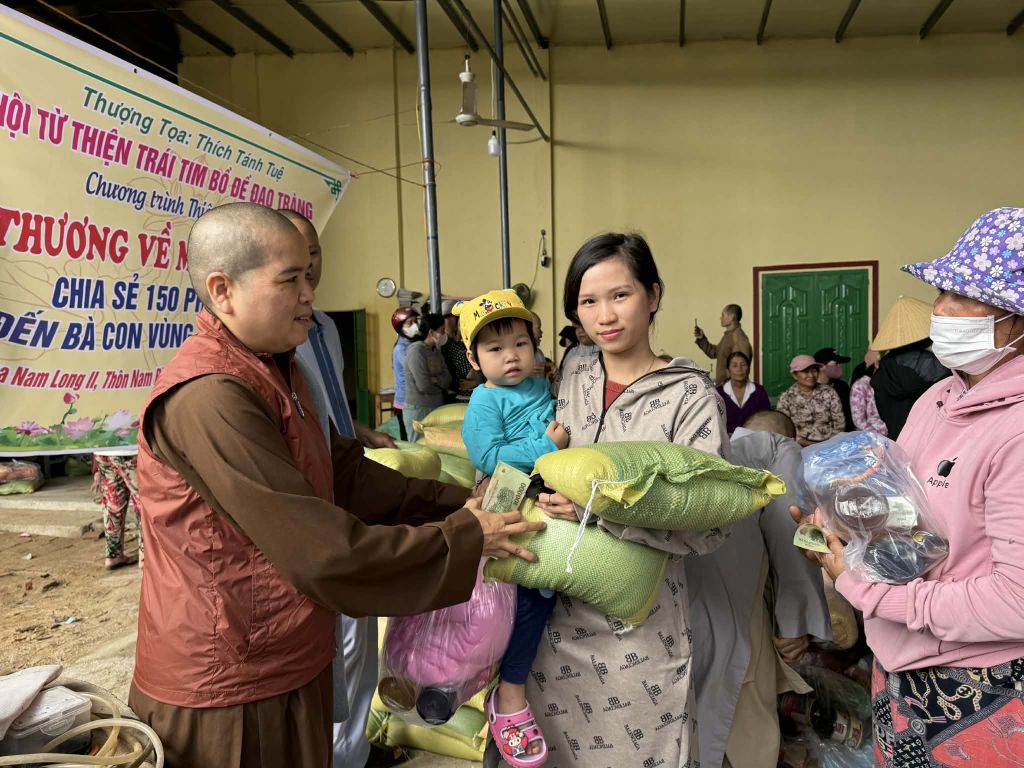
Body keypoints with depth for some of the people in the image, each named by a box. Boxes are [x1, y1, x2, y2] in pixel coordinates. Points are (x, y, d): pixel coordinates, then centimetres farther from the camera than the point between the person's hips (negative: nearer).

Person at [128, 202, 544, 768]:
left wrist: (456, 503, -5)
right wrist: (465, 536, -20)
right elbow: (325, 552, -29)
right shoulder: (209, 398, -28)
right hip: (228, 695, -8)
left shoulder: (275, 370, 7)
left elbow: (344, 472, 5)